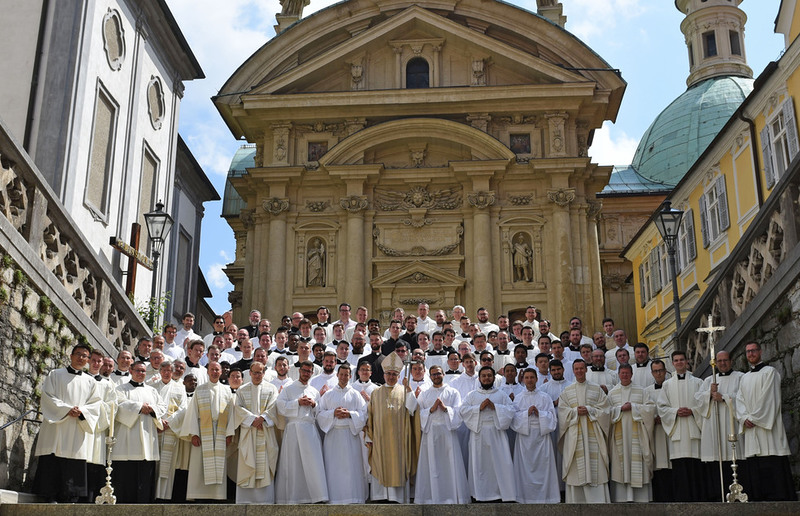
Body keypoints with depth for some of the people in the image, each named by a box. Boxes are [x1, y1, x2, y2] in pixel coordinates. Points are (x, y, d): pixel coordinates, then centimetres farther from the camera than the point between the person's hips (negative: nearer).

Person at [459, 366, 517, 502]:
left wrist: (495, 406, -12)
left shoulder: (501, 395, 13)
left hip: (497, 434, 0)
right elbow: (462, 411, 0)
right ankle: (481, 494, 6)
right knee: (480, 464, 0)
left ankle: (506, 494, 0)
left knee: (501, 463, -5)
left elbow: (511, 410, 0)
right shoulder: (472, 395, 12)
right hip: (478, 433, 0)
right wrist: (479, 408, -10)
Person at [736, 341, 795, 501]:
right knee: (755, 468, 2)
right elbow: (740, 400, 13)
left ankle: (779, 498, -8)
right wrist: (744, 418, -5)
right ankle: (759, 500, 3)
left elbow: (768, 398, -8)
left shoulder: (769, 371, 1)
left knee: (773, 464, -10)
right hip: (751, 428, 6)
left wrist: (753, 418, -11)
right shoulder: (744, 378, 21)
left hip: (767, 425, -6)